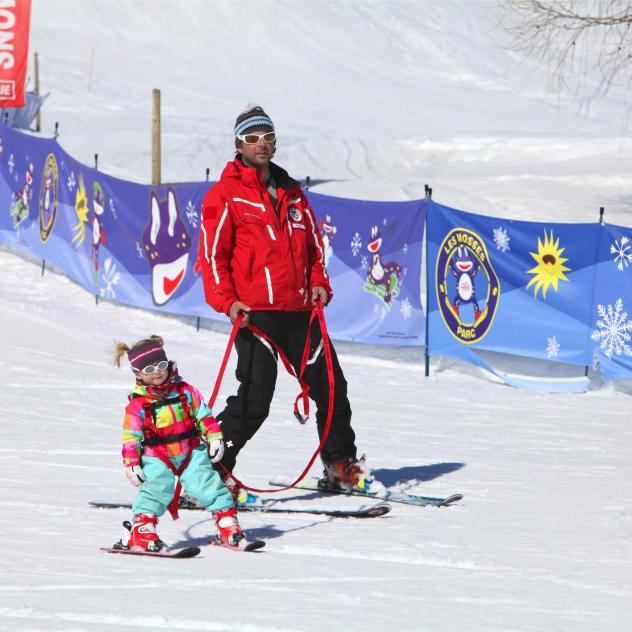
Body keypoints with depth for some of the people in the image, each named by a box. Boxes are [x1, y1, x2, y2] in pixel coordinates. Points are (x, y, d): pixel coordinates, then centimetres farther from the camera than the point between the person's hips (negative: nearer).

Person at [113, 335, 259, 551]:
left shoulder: (184, 391, 0)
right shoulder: (137, 405, -7)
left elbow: (203, 415, 8)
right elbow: (131, 438, -4)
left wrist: (214, 438, 3)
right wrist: (131, 464, -8)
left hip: (191, 453, 2)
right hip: (157, 458, -2)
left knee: (207, 484, -5)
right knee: (157, 488, -21)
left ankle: (227, 521, 7)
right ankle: (141, 529, -14)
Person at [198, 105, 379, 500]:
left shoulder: (291, 193, 17)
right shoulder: (225, 195, -1)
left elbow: (312, 244, 26)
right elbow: (212, 254, -5)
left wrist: (319, 283, 10)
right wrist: (226, 301, -15)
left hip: (300, 311, 6)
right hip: (255, 313, -6)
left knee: (330, 385, 11)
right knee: (256, 397, -15)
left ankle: (341, 464, 29)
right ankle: (213, 470, -5)